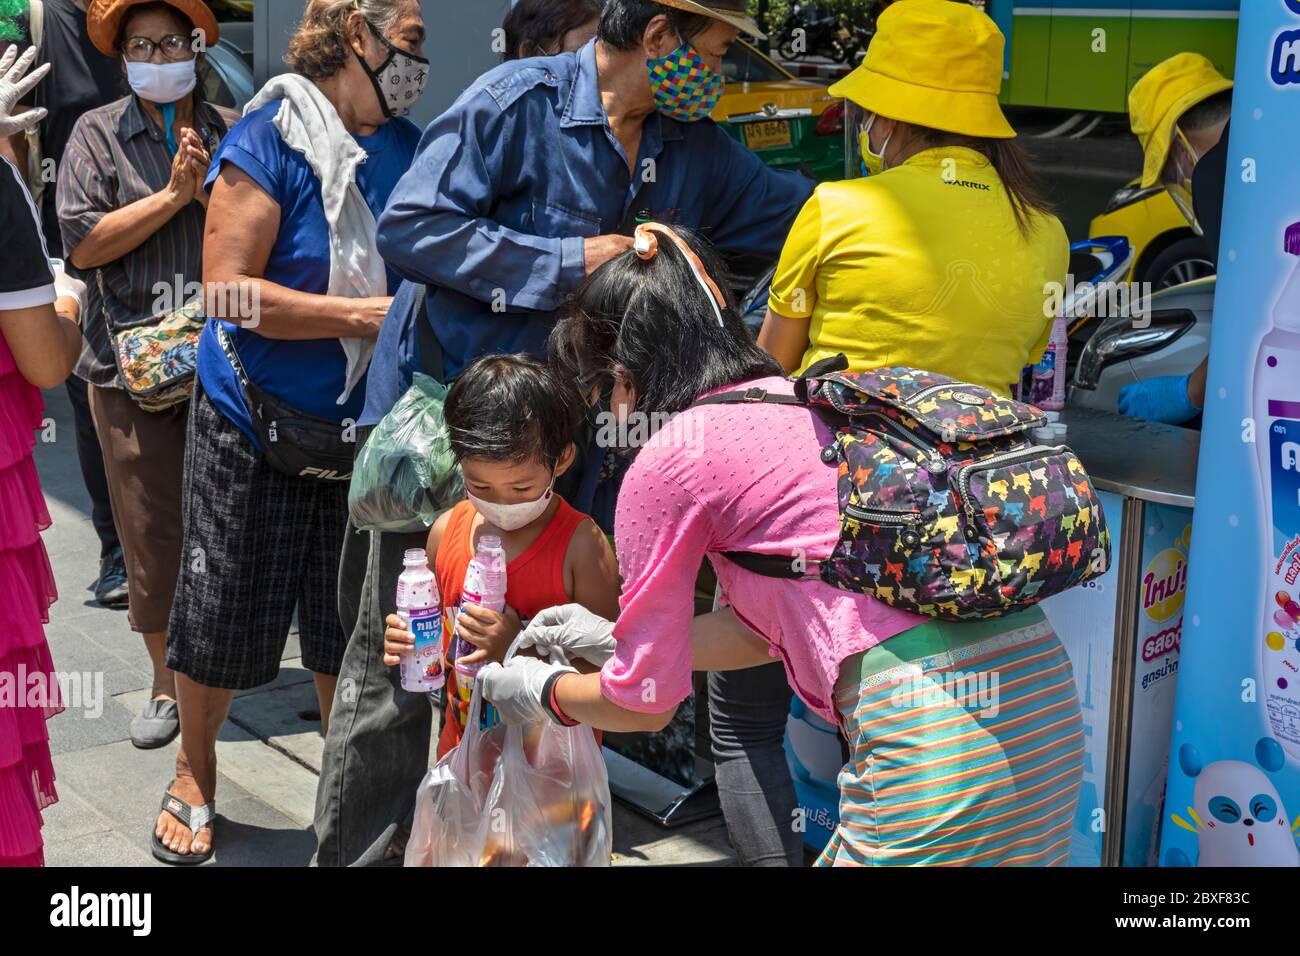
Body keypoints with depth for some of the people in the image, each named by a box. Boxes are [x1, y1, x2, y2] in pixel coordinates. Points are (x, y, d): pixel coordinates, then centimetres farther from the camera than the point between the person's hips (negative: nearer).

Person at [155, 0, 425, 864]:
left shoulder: (408, 150, 4)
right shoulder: (268, 141, -13)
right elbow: (230, 290, -18)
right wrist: (368, 315, -21)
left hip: (364, 430, 5)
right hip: (256, 430, -4)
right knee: (223, 612, 8)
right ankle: (194, 779, 31)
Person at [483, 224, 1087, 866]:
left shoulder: (667, 459, -3)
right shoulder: (803, 402, 19)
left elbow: (645, 702, 7)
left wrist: (542, 693, 25)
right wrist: (613, 639, 35)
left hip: (940, 746, -8)